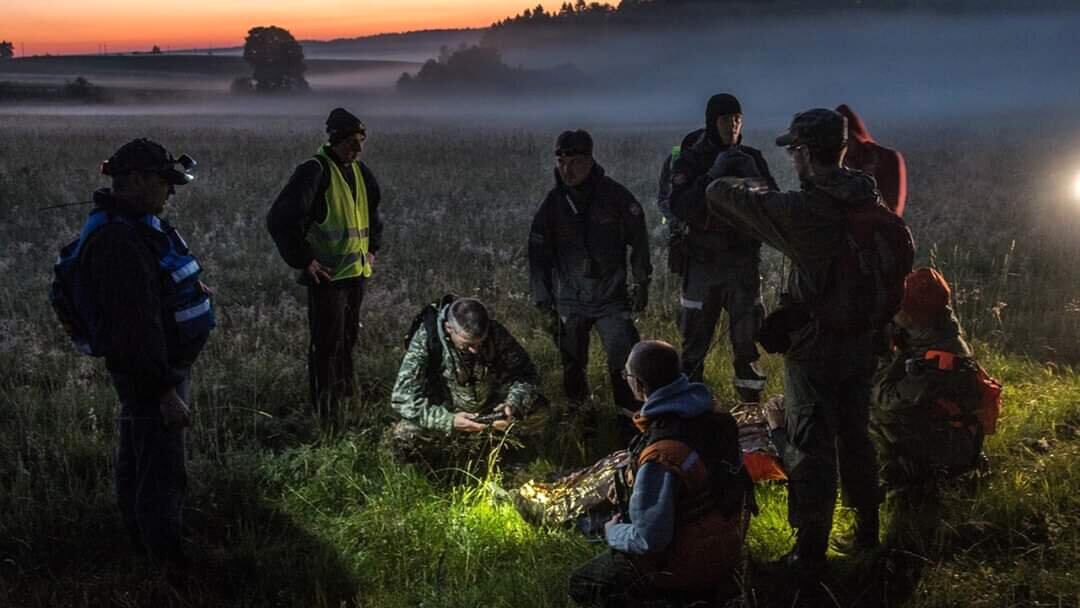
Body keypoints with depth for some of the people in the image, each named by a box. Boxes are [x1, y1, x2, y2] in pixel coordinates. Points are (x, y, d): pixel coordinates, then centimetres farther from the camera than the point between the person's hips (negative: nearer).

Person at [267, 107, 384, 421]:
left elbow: (373, 210, 30)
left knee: (348, 338, 17)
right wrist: (304, 260, -18)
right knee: (327, 343, -4)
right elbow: (280, 218, -20)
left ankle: (345, 393, 32)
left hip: (356, 272, 7)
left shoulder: (359, 171, 10)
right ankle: (326, 414, 3)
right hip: (326, 275, -7)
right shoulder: (315, 171, -14)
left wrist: (372, 248, 20)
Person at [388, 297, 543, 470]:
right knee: (402, 438, -30)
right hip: (445, 415, -2)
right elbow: (403, 397, -26)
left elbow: (527, 375, -8)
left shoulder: (496, 334, -17)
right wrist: (449, 421, -37)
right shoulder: (426, 339, -24)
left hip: (491, 414, 3)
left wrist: (513, 405, -29)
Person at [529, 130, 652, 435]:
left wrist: (641, 284, 3)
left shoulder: (615, 196, -7)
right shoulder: (552, 203, -1)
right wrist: (543, 298, 4)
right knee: (573, 366, 10)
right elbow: (539, 253, 7)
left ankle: (630, 418, 3)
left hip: (612, 296, -2)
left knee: (625, 364, -13)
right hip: (569, 300, 2)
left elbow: (639, 241, 3)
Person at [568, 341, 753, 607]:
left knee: (580, 584, 11)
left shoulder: (660, 456, -34)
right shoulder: (716, 421, -9)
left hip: (684, 569, -8)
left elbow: (650, 540, -28)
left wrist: (613, 532, -6)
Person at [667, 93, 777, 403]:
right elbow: (679, 209, -16)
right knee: (695, 339, 2)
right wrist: (712, 176, -24)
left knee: (747, 338, 5)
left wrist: (754, 178, -18)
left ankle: (752, 399, 15)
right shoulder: (689, 160, -3)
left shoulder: (752, 158, 5)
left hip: (744, 263, 2)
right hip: (703, 262, -2)